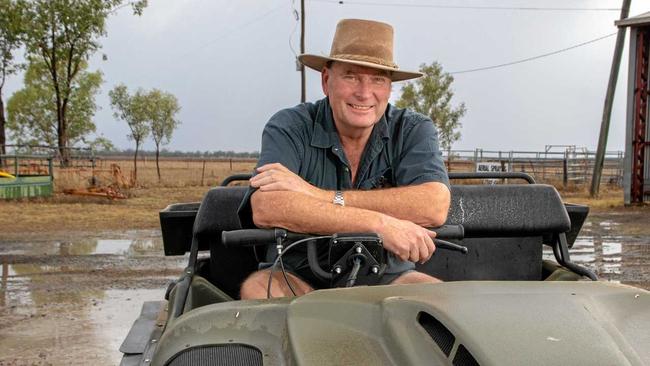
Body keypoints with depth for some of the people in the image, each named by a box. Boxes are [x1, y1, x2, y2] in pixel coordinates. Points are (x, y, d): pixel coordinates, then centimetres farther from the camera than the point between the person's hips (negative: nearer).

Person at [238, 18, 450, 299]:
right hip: (300, 279, 0)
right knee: (258, 288, -31)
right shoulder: (289, 127, -5)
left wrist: (318, 196, -21)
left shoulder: (414, 131, 0)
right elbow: (265, 209, -24)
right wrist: (380, 223, -28)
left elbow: (435, 207, -20)